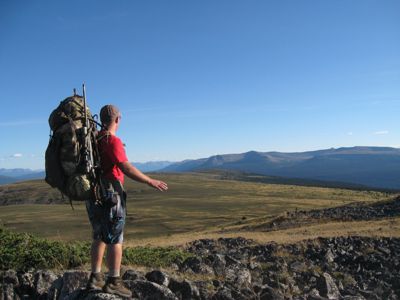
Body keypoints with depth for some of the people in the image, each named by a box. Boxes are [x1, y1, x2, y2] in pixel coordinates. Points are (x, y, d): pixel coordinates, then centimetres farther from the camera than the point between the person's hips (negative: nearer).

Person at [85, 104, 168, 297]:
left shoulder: (94, 139, 10)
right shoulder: (112, 140, -15)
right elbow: (126, 168, -24)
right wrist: (151, 182, -18)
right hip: (110, 194, -8)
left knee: (99, 237, 17)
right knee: (115, 239, 1)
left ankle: (95, 278, 23)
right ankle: (114, 282, 7)